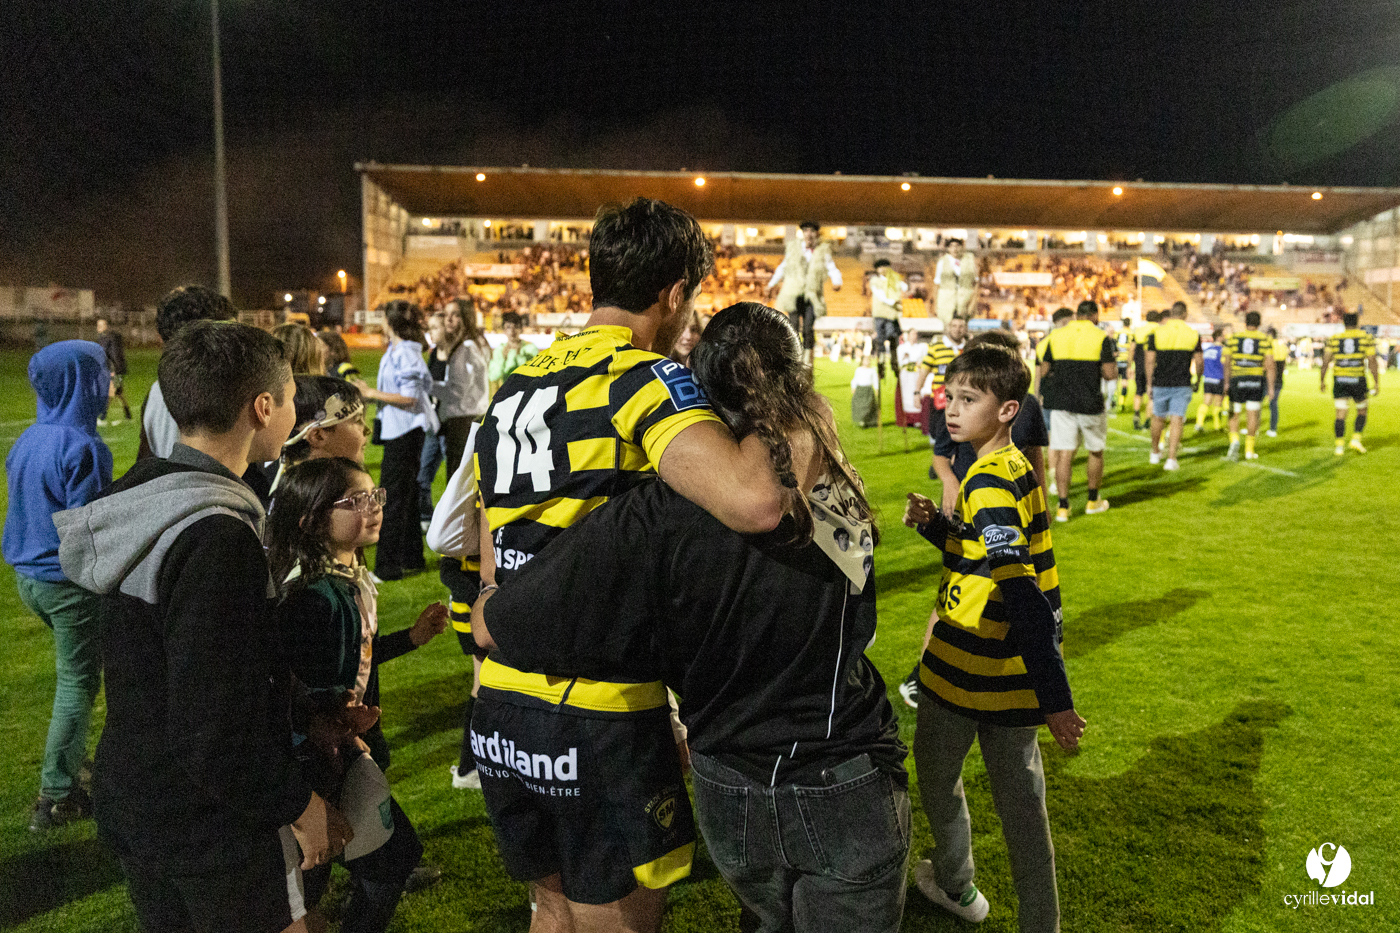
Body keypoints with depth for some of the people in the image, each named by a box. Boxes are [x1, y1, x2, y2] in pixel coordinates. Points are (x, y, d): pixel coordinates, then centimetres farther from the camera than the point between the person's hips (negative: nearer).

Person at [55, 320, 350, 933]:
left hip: (132, 804, 9)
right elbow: (215, 735, -29)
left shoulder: (139, 498, 1)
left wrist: (308, 714, 13)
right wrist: (299, 805, -14)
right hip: (213, 829, -9)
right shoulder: (214, 537, -29)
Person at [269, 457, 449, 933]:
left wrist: (411, 637, 15)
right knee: (395, 854, 1)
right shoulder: (316, 595, -25)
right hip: (330, 758, -9)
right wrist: (338, 703, -41)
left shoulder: (352, 577, 4)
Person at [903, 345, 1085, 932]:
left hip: (967, 672, -8)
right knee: (1019, 801, 14)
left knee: (935, 775, 18)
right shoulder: (1017, 469, 6)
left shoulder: (988, 484, -23)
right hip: (1011, 673, 8)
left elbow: (1023, 597, -29)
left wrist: (1054, 698, -31)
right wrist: (933, 524, 1)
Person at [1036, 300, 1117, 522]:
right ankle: (1093, 501, 27)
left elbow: (1044, 371, 6)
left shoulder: (1055, 336, 4)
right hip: (1090, 404, -2)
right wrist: (1114, 371, 12)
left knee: (1063, 454, 2)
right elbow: (1109, 373, -10)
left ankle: (1063, 506, -2)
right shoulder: (1101, 338, -5)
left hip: (1061, 403, 2)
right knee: (1096, 452, 16)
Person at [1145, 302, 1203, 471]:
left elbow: (1150, 360, -6)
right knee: (1177, 420, -1)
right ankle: (1171, 459, -7)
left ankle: (1155, 453, 29)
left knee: (1158, 418, 16)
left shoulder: (1156, 332, -5)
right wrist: (1198, 381, 17)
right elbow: (1198, 362, 2)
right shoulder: (1193, 334, -1)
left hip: (1160, 383, 0)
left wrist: (1149, 384, 0)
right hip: (1182, 384, 0)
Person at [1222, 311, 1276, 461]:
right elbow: (1269, 365, -5)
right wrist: (1271, 387, -1)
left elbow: (1226, 362, 0)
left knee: (1234, 415, 9)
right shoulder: (1265, 340, 0)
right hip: (1256, 380, 0)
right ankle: (1249, 450, 10)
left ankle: (1234, 441, -15)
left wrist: (1227, 382, 7)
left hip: (1237, 381, 0)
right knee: (1252, 415, 7)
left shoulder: (1234, 338, 1)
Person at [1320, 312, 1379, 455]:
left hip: (1339, 380, 1)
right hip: (1358, 380, -1)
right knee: (1362, 411, 18)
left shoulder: (1334, 339, 1)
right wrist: (1376, 383, -2)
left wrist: (1322, 380, 10)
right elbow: (1372, 362, -6)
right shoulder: (1367, 338, -2)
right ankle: (1356, 439, 5)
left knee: (1341, 414, 4)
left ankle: (1339, 446, 0)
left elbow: (1326, 361, 0)